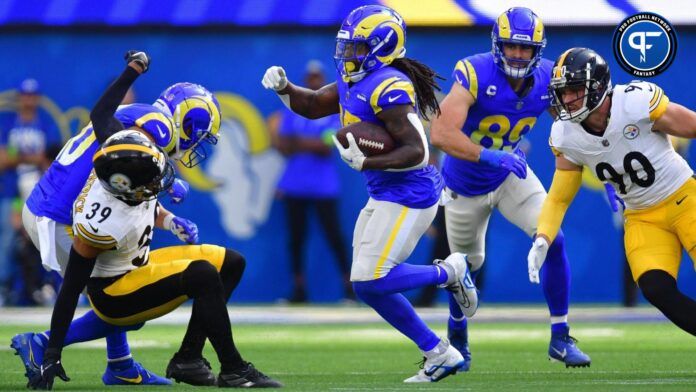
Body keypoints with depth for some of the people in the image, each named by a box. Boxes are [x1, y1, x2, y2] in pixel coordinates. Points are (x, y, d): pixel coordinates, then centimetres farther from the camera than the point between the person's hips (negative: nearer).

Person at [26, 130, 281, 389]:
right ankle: (233, 370, -19)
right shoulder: (102, 226, -34)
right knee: (203, 275, -28)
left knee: (231, 263, 11)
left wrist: (170, 221, 1)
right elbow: (71, 288, -27)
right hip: (111, 295, -9)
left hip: (135, 267, 9)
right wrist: (52, 356, -25)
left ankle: (188, 357, 8)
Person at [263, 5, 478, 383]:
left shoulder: (389, 88, -20)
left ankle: (449, 272, 6)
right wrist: (283, 87, 2)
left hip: (409, 194, -10)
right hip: (384, 195, 10)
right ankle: (439, 354, 16)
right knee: (367, 286, 10)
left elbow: (417, 152, -24)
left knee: (370, 281, -13)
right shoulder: (354, 83, 9)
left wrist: (365, 162, -30)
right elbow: (312, 106, 21)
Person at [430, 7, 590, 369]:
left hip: (511, 173, 3)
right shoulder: (475, 75, -30)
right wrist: (490, 156, -47)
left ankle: (560, 337, -4)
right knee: (468, 263, 15)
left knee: (553, 240, -17)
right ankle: (457, 330, 47)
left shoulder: (547, 80, -15)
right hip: (466, 186, -3)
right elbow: (441, 134, -39)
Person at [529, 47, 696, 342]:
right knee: (657, 291, -16)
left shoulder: (637, 103, -24)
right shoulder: (567, 137, -9)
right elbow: (559, 198, 2)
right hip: (643, 218, 4)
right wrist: (542, 241, -13)